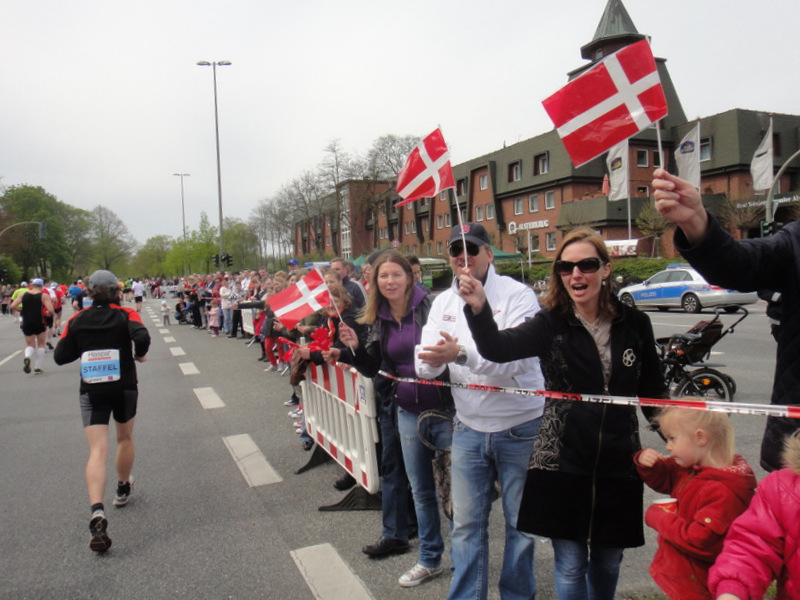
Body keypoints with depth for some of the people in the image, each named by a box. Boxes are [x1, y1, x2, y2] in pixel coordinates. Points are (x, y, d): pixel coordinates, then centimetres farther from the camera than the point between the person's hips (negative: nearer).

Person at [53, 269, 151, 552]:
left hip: (91, 391, 1)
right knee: (125, 438, 23)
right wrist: (139, 355, -4)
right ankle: (123, 489, 41)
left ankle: (97, 512, -23)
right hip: (124, 388, -1)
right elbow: (142, 337, -23)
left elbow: (60, 356, 1)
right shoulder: (125, 314, -5)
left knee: (97, 451, -5)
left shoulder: (77, 320, 2)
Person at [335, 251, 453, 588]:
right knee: (421, 489, 17)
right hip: (407, 411, 5)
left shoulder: (430, 307, -10)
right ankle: (430, 560, 34)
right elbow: (374, 368, 11)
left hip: (444, 409, -5)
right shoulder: (379, 319, 6)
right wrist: (354, 349, -6)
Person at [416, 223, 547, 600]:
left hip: (520, 428, -3)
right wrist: (432, 360, -26)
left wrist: (460, 353, -37)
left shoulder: (518, 295, -12)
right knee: (466, 524, 13)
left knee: (521, 522, 13)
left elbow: (515, 356, -26)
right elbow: (425, 365, -2)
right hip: (468, 429, 4)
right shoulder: (443, 302, 5)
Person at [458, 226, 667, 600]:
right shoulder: (551, 324, -7)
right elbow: (499, 348, -23)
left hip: (618, 464, 2)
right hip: (562, 461, -2)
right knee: (570, 565, 7)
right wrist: (479, 308, -40)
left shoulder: (634, 324, -1)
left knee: (607, 562, 19)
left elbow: (652, 389, 11)